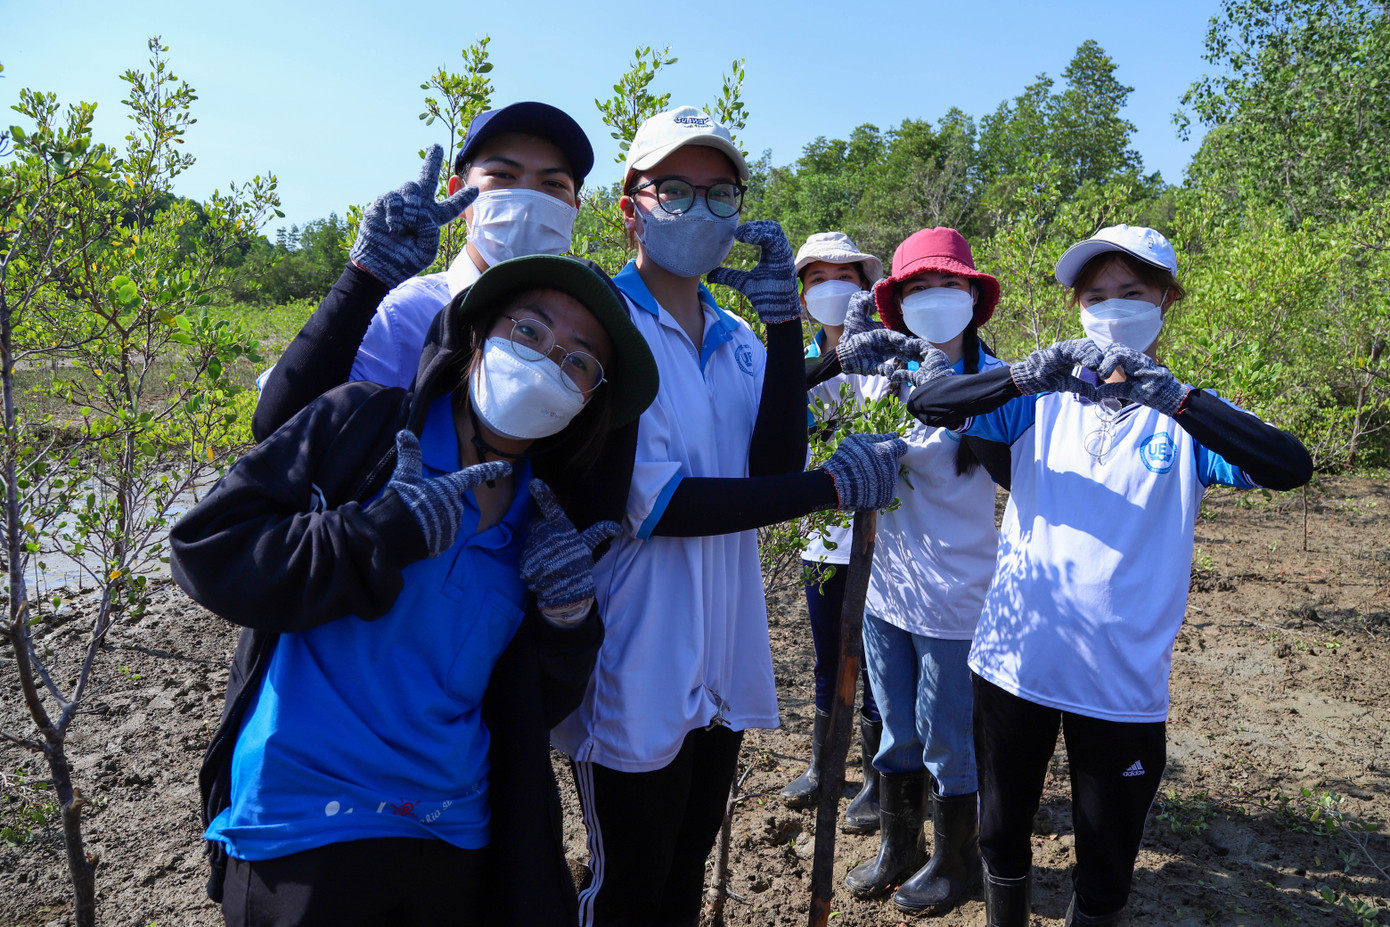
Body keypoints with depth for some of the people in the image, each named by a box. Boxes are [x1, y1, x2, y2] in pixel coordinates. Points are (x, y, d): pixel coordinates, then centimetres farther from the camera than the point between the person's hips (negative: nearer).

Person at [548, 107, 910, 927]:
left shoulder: (738, 339, 8)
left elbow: (774, 469, -6)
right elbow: (651, 503, -21)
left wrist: (786, 326, -14)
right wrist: (836, 485, -20)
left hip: (724, 668, 6)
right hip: (637, 677, -6)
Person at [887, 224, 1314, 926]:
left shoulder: (1190, 416, -1)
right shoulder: (1045, 399, 2)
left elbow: (1289, 467, -20)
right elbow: (927, 402, -9)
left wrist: (1167, 394, -31)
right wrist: (1025, 374, -25)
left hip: (1122, 683, -1)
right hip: (1014, 661, 2)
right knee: (1002, 836, 19)